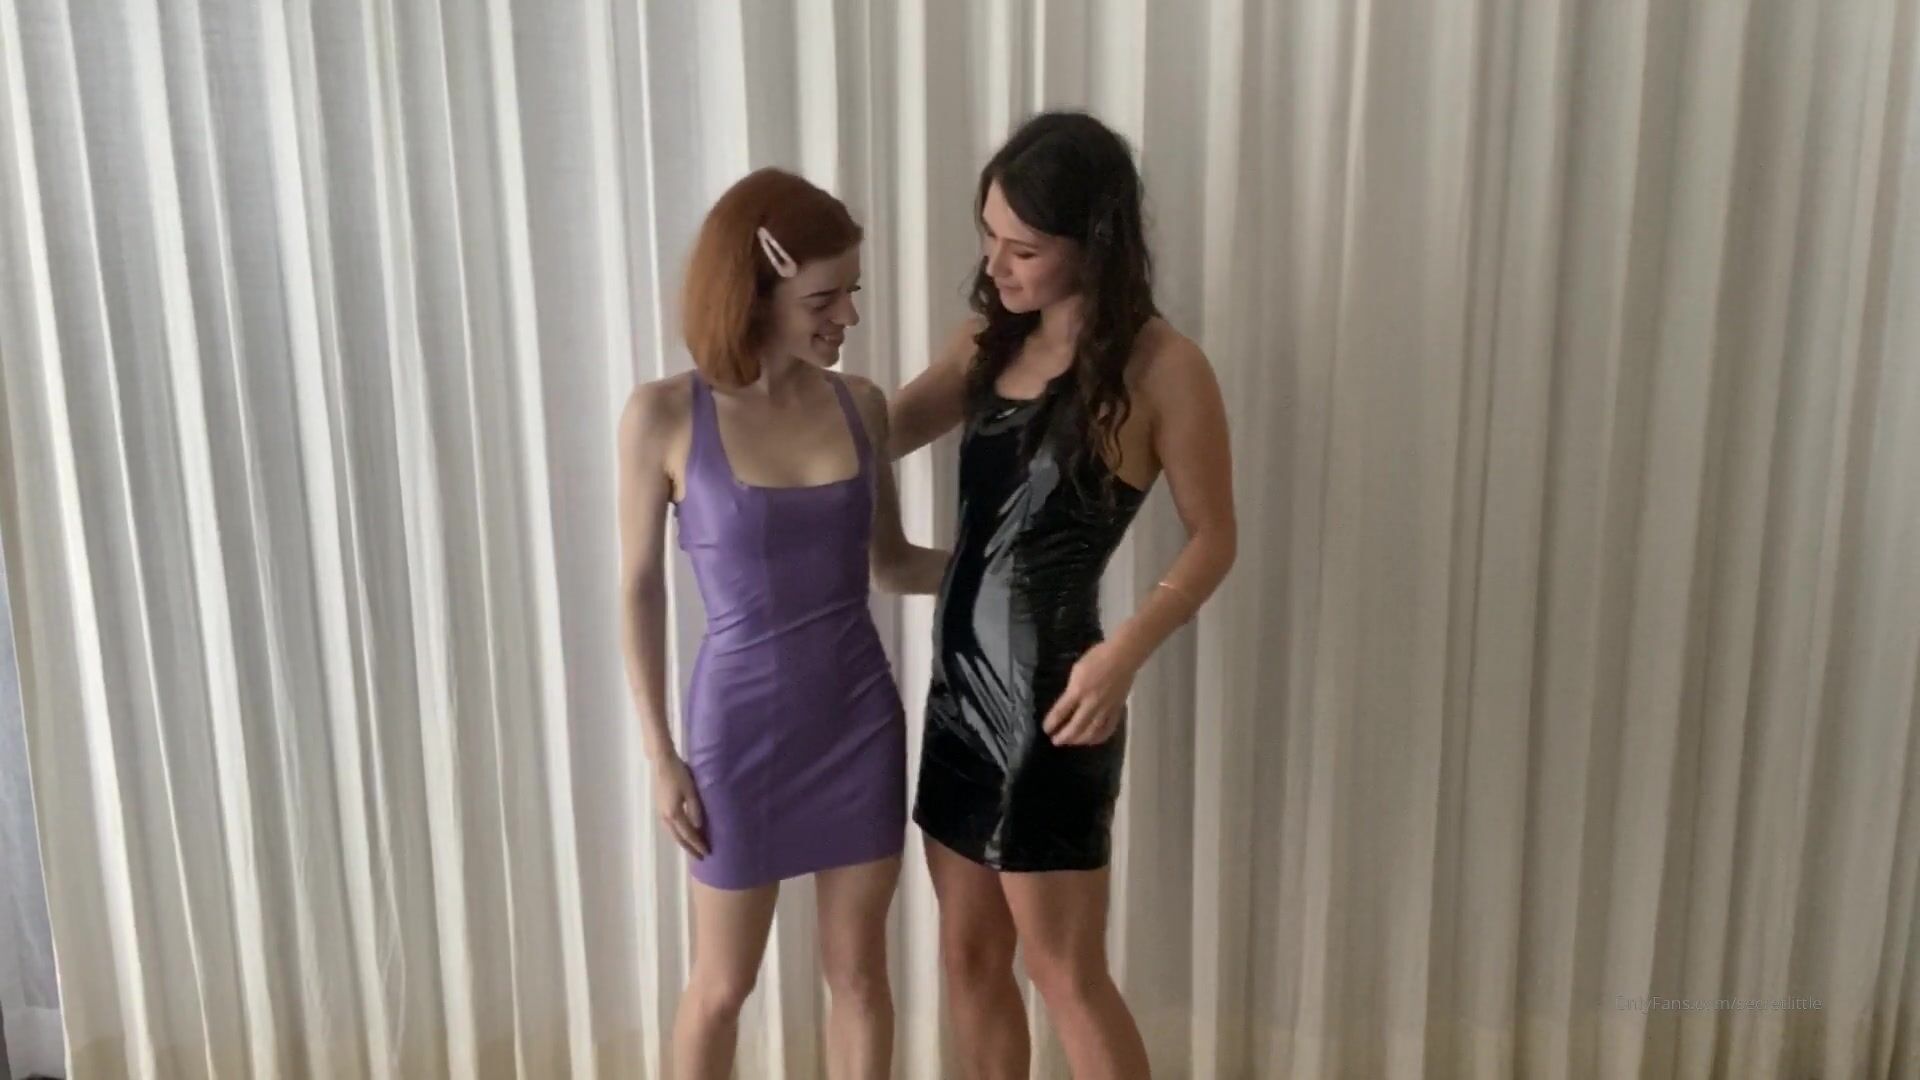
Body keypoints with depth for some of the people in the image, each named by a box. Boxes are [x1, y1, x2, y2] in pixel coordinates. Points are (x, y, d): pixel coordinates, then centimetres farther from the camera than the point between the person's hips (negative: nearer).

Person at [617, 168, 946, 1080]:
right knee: (722, 984, 15)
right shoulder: (664, 416, -13)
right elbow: (639, 590, -6)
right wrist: (661, 754, -6)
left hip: (860, 718, 3)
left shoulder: (859, 405, -3)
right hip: (743, 724, -3)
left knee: (858, 969, 17)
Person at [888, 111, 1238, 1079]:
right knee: (969, 953, 17)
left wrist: (1123, 655, -21)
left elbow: (1212, 539, -8)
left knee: (1066, 972, 5)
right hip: (960, 685, 7)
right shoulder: (990, 340, 6)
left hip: (1050, 694, -7)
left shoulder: (1161, 369, -13)